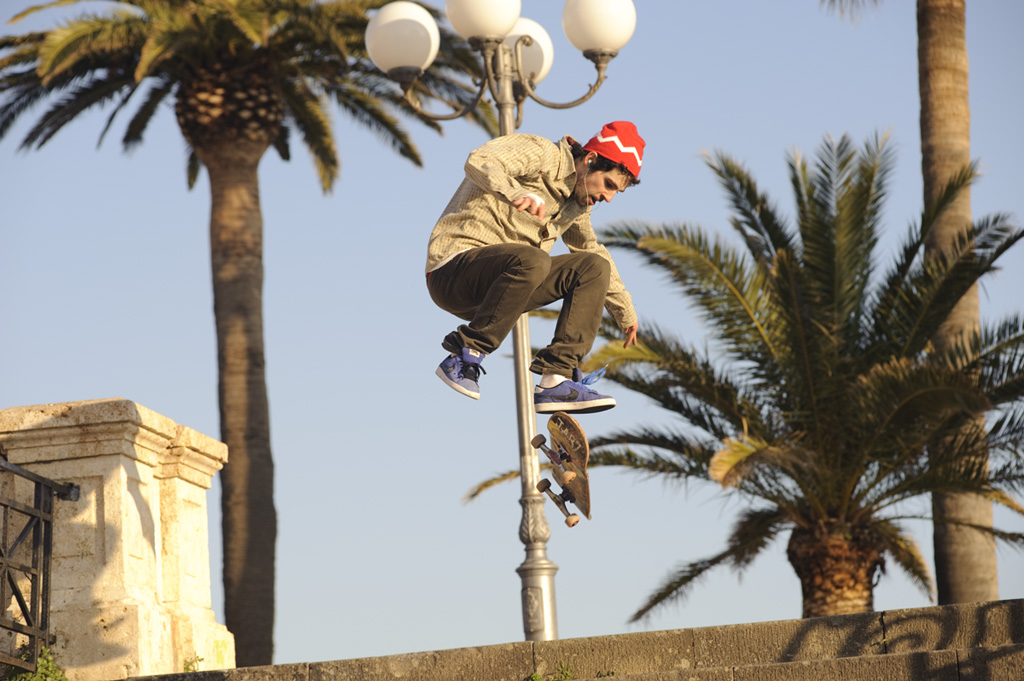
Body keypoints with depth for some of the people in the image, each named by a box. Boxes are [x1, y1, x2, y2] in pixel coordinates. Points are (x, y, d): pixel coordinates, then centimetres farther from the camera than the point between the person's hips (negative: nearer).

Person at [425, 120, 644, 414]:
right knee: (531, 261, -37)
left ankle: (556, 382, -16)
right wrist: (517, 192, -47)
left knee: (595, 267, -5)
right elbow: (480, 162, -28)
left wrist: (624, 311, 40)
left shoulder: (576, 204, 16)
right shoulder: (539, 153, -9)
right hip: (454, 269, -8)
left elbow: (591, 249, 35)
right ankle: (464, 354, -24)